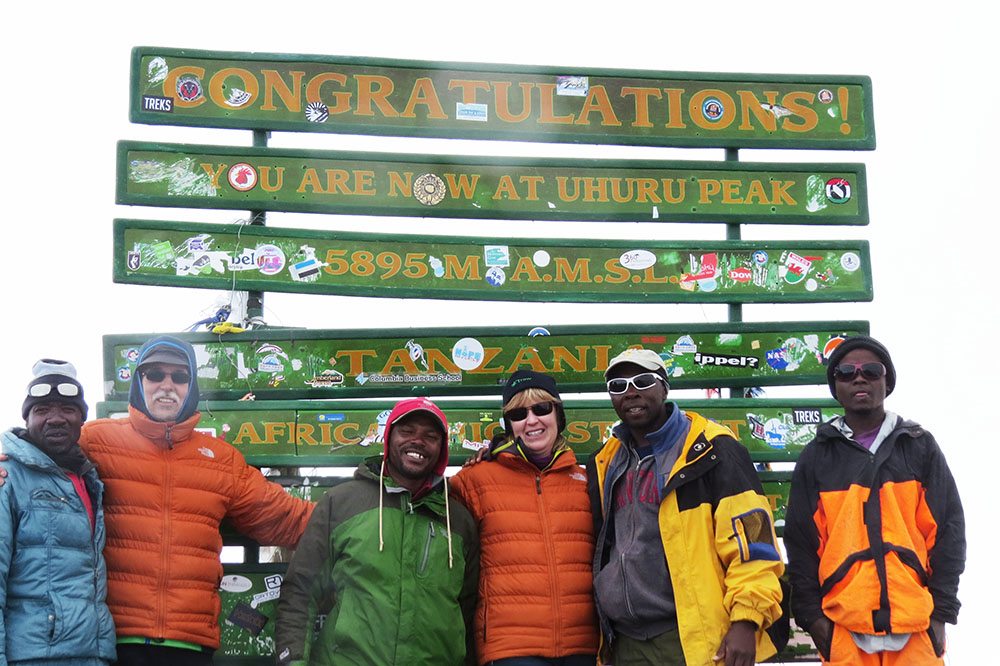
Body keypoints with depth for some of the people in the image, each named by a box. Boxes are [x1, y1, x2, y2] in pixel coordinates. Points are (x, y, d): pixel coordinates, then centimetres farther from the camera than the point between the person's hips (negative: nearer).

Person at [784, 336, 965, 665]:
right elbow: (801, 542, 8)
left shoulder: (920, 446, 11)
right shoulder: (815, 458, 10)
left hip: (917, 625, 0)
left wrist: (941, 611, -1)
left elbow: (947, 530, 7)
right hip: (842, 627, 0)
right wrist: (811, 613, -2)